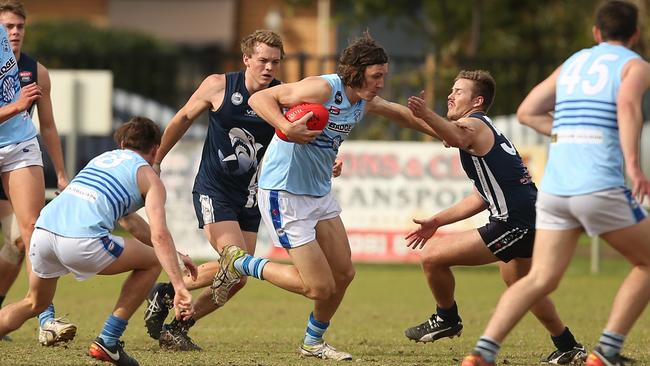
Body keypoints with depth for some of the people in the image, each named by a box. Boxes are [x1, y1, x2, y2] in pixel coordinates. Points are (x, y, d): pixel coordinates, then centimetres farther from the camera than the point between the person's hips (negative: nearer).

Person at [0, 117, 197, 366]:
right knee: (152, 261, 17)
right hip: (81, 241, -6)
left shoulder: (103, 158, 33)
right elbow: (159, 234, -2)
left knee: (34, 304, 30)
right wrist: (179, 287, -5)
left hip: (44, 229, 6)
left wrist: (174, 253, 46)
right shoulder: (148, 177, 13)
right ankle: (107, 342, 13)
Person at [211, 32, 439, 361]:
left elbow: (397, 112, 28)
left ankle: (313, 343, 33)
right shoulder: (323, 89, -22)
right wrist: (287, 129, -40)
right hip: (284, 195, -9)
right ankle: (240, 263, 10)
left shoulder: (364, 102, 5)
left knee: (343, 274, 11)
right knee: (320, 287, -8)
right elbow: (259, 98, -24)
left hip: (320, 194, 9)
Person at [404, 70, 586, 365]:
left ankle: (446, 319, 12)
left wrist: (426, 115, -55)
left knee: (432, 256, -9)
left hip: (514, 224, -11)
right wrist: (437, 221, 24)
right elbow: (483, 196, 26)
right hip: (528, 219, 11)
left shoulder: (475, 124, -9)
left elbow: (458, 137, -38)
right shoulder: (486, 130, 24)